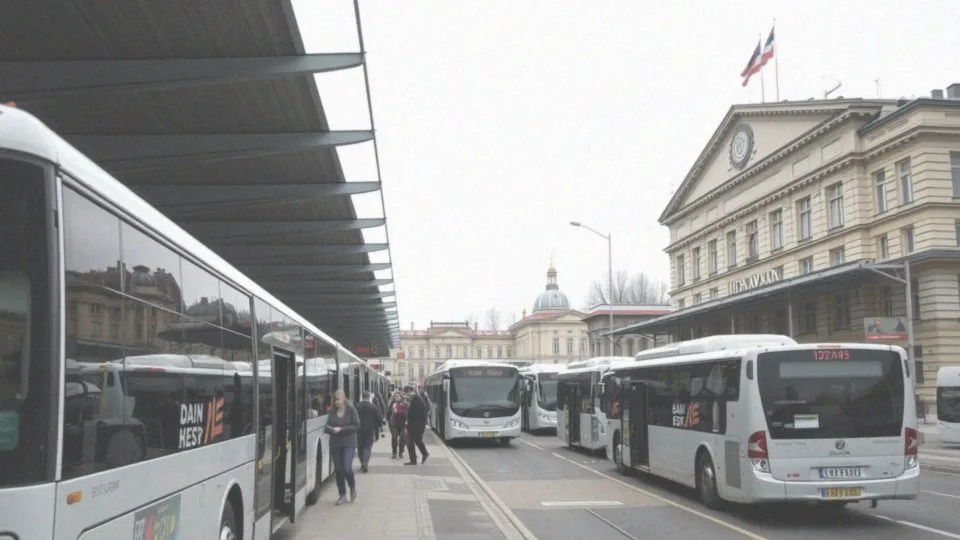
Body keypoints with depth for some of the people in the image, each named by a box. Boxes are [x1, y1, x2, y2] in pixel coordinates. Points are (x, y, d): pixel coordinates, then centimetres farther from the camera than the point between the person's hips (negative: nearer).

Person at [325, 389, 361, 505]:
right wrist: (331, 429, -15)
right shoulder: (332, 412, 8)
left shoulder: (351, 411, -3)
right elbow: (326, 427, 9)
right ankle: (342, 495, 17)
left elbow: (357, 426, -10)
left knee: (347, 468, -14)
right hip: (335, 444, 4)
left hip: (349, 444, -4)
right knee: (338, 469, 5)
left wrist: (341, 429, -16)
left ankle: (353, 487, 15)